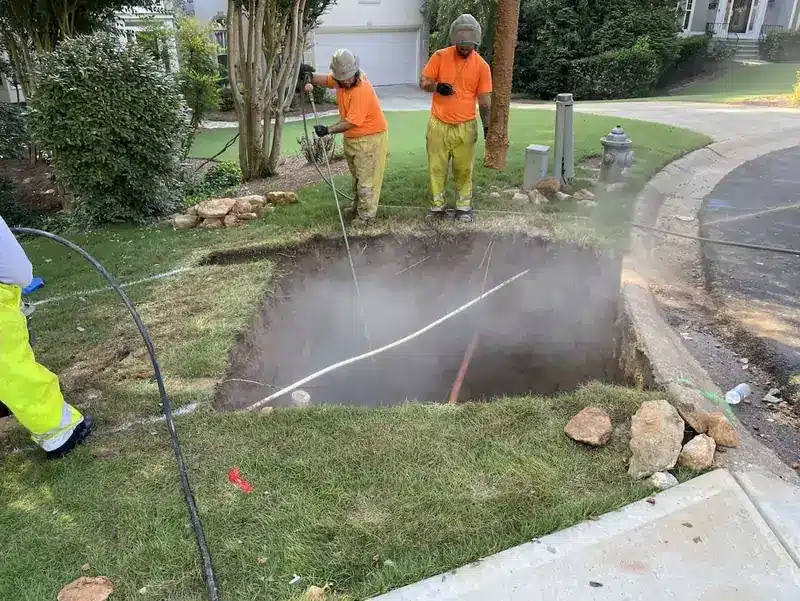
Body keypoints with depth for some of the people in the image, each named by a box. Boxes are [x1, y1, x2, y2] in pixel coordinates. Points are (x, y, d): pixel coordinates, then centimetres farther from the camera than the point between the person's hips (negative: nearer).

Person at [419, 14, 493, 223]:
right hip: (438, 125, 1)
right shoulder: (440, 56, -3)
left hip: (465, 127, 0)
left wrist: (487, 126, -4)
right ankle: (437, 205, 21)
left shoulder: (482, 66, -3)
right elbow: (423, 82, 2)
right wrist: (437, 86, -20)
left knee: (463, 169, 6)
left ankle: (463, 206, 20)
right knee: (437, 167, 7)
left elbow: (485, 99, 1)